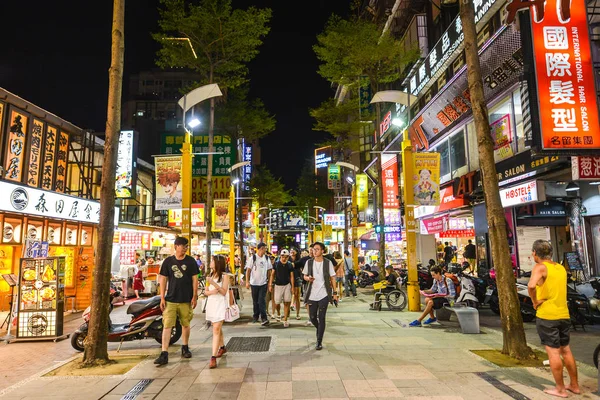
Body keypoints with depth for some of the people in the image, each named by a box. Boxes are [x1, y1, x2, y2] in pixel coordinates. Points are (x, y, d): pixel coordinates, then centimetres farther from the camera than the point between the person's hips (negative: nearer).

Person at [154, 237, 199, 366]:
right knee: (167, 326, -6)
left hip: (186, 300, 0)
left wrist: (194, 297, -4)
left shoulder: (190, 261, 0)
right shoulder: (168, 261, 2)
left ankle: (185, 348, 30)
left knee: (185, 325, 11)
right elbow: (163, 279, 5)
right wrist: (162, 298, 0)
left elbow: (195, 279, 1)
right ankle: (164, 354, -2)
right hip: (170, 299, 0)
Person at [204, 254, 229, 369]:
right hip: (211, 304, 7)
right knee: (217, 328, 19)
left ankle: (213, 357, -17)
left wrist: (213, 283, -21)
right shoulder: (210, 276, 12)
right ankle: (222, 348, 38)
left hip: (220, 305, -6)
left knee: (216, 330, -14)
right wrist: (211, 292, -11)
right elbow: (205, 292, 12)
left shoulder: (224, 276, -6)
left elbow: (224, 292, -13)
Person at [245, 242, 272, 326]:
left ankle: (264, 318, -6)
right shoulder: (252, 258, -6)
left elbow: (269, 270, 7)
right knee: (255, 301, 11)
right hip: (254, 283, 0)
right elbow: (248, 270, -4)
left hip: (263, 283, 1)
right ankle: (256, 316, 27)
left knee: (261, 300, -7)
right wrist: (247, 282, -10)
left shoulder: (266, 258, 3)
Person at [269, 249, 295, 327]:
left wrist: (292, 286, -3)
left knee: (286, 303, -3)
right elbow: (272, 274, 1)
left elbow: (291, 276, 2)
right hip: (278, 285, 0)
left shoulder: (290, 265, -2)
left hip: (287, 285, 0)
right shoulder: (276, 263, -4)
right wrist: (270, 285, -3)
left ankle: (285, 320, 5)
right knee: (277, 302, 4)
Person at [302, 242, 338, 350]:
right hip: (312, 295, 3)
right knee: (312, 317, 10)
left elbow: (332, 278, 1)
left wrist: (335, 293, -3)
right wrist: (308, 278, -13)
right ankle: (319, 330, 41)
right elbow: (305, 276, 11)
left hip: (324, 294, -3)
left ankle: (319, 342, 8)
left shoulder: (328, 263, -4)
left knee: (321, 318, -2)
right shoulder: (309, 262, 2)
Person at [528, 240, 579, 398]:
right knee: (566, 350, 19)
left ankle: (560, 389, 9)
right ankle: (574, 385, 29)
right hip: (564, 314, 7)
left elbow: (531, 285, -30)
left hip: (546, 315, -7)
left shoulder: (540, 268, -12)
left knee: (553, 352, 2)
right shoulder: (561, 268, 10)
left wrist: (534, 301, -15)